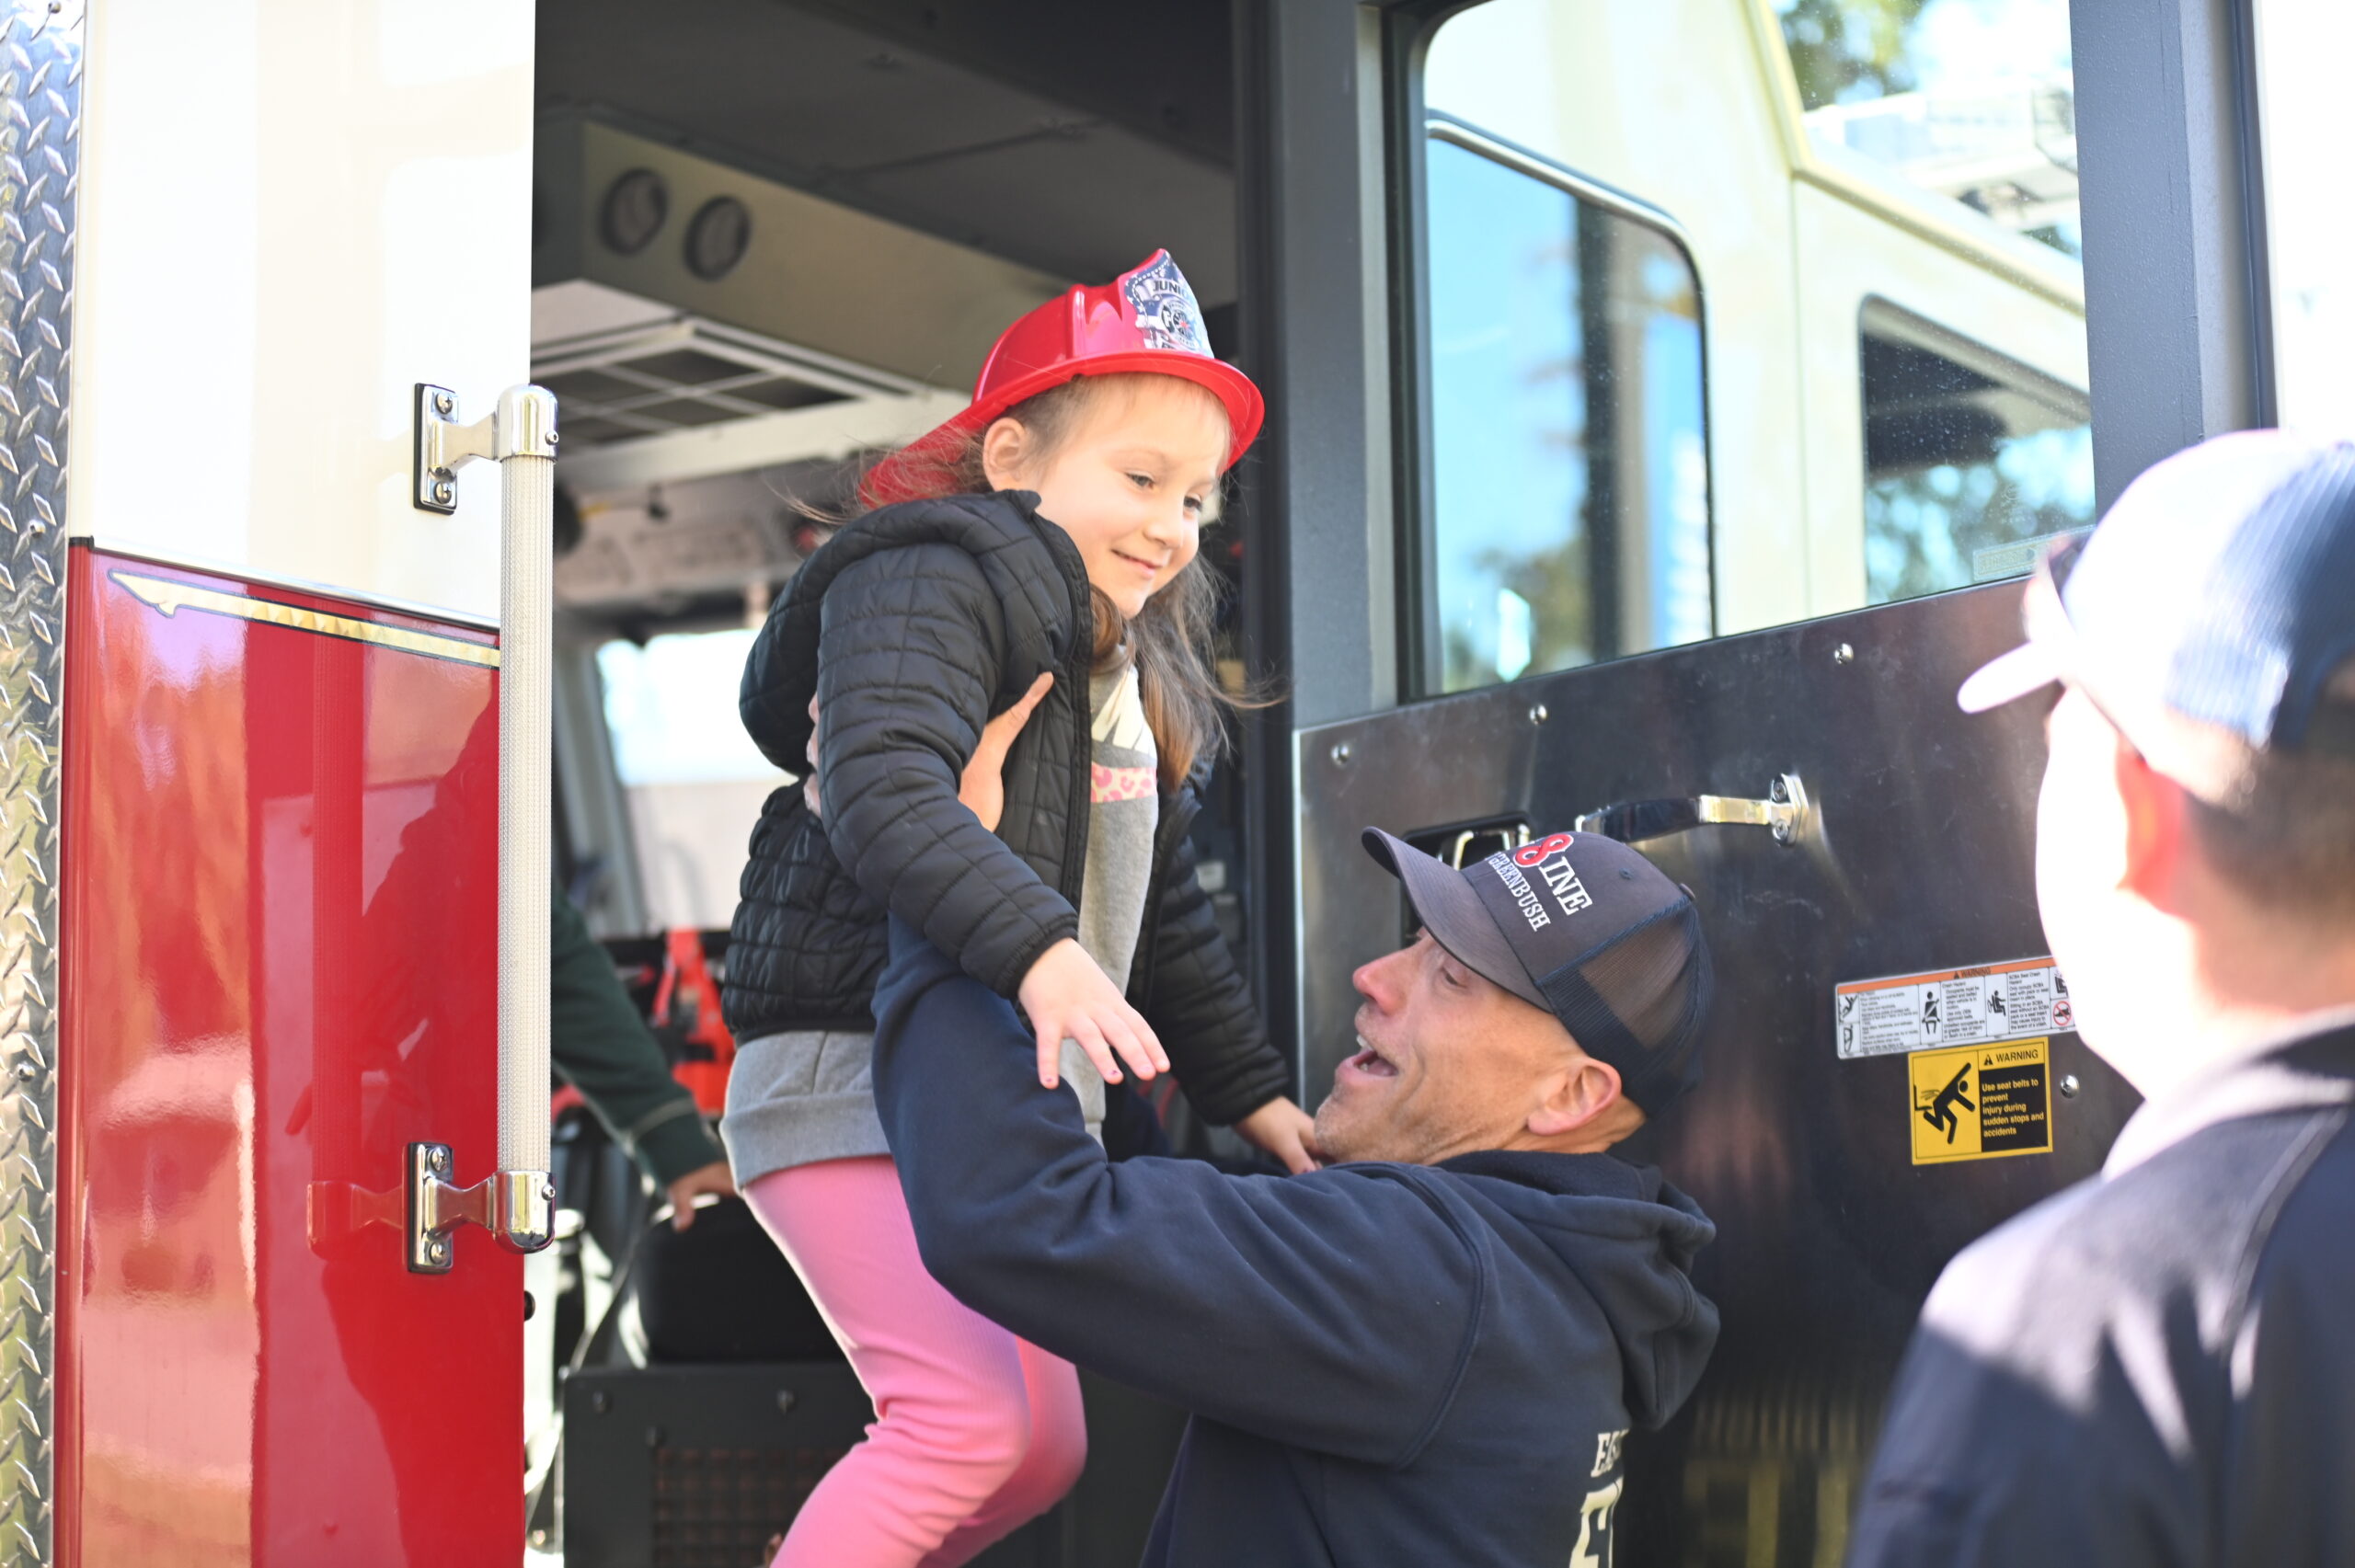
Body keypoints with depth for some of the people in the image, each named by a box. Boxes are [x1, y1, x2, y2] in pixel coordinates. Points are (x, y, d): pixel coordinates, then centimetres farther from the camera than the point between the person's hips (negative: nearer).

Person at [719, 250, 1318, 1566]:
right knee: (967, 1415, -22)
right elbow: (886, 794, -29)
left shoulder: (1137, 679, 20)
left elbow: (1165, 913, 28)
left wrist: (1249, 1087, 25)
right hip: (853, 1081, -10)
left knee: (1045, 1447, 11)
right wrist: (1038, 947, -41)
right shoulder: (927, 582, -10)